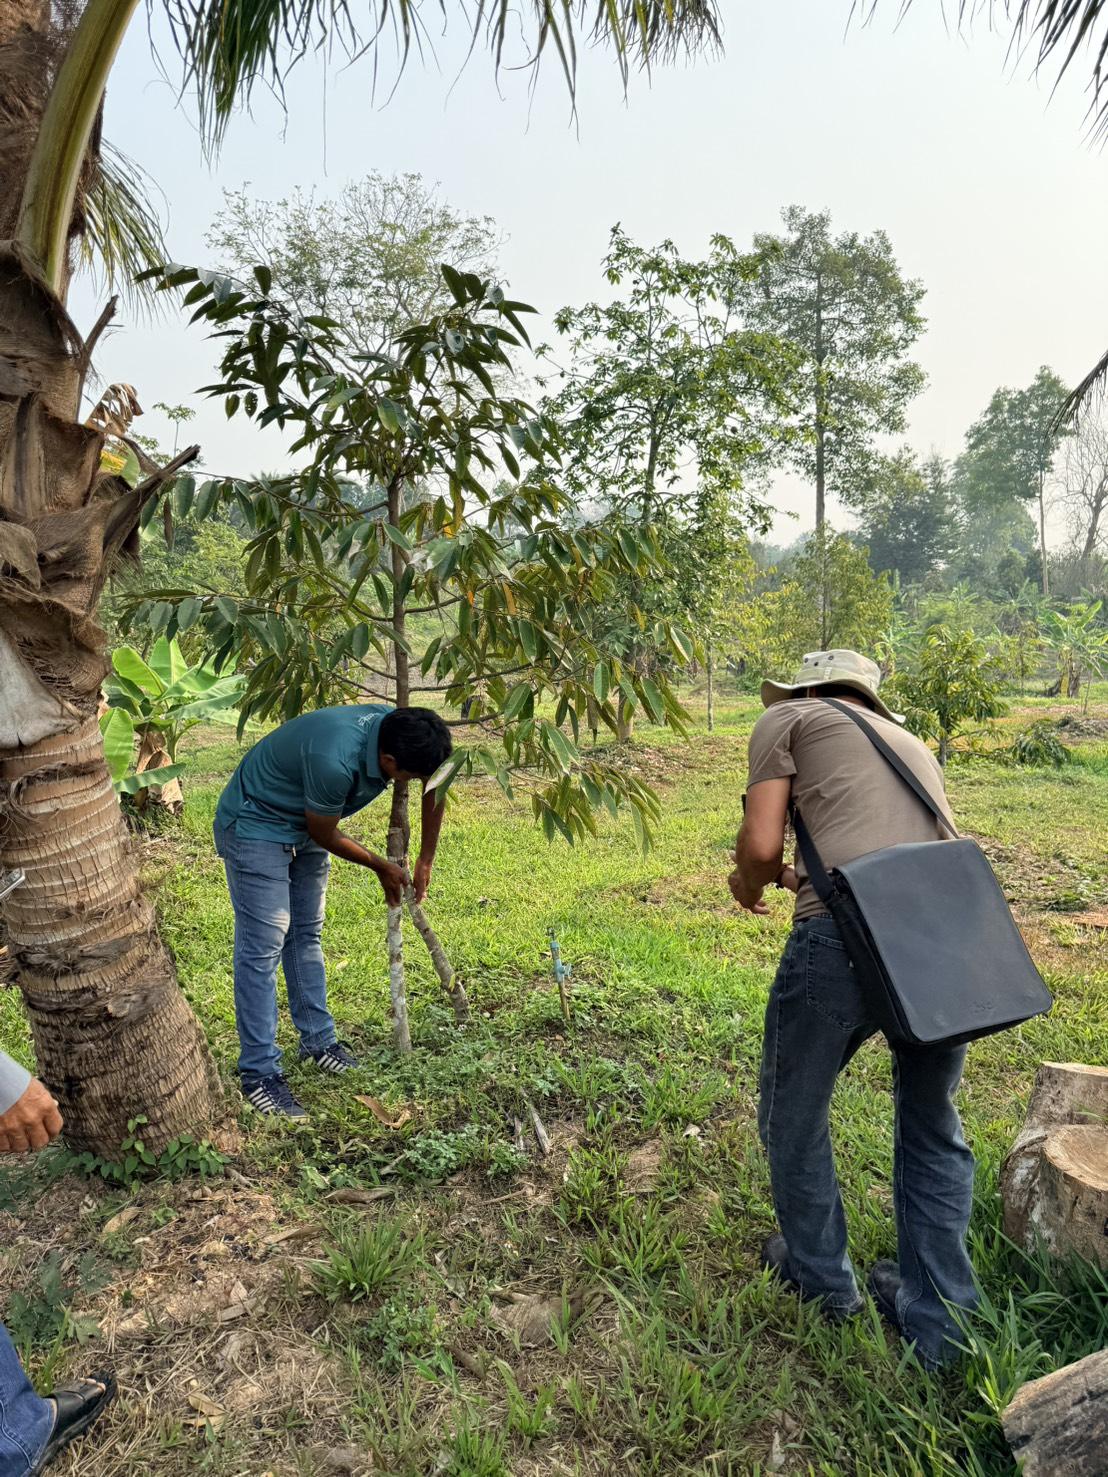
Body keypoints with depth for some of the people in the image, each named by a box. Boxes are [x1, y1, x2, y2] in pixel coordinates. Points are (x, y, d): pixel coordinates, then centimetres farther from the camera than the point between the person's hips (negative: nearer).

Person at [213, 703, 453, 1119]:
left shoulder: (400, 731, -17)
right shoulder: (335, 759, -39)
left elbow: (433, 788, 3)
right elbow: (324, 836, -21)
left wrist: (425, 862, 6)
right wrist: (381, 867, -6)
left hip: (304, 826, 8)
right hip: (256, 824, -7)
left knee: (306, 934, 14)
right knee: (263, 946, -7)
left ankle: (317, 1039, 26)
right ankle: (259, 1073, 1)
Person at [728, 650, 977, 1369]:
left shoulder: (788, 719, 14)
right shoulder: (913, 743, 31)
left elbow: (761, 846, 2)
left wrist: (750, 886, 24)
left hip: (845, 935, -6)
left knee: (794, 1117, 20)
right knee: (934, 1128, 27)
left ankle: (821, 1276, 41)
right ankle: (939, 1323, 37)